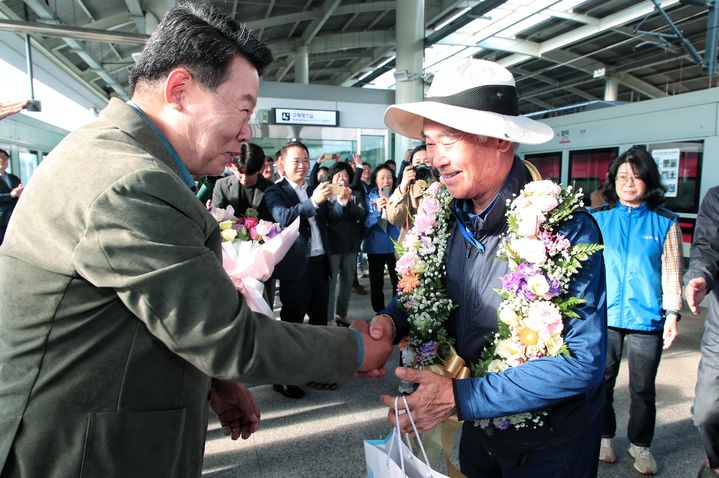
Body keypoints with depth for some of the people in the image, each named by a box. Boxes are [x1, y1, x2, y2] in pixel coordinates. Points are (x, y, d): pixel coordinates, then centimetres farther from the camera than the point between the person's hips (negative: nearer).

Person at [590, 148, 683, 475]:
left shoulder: (665, 222, 1)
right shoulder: (597, 218, 1)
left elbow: (671, 274, 2)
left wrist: (672, 314, -3)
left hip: (646, 318, 0)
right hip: (603, 315, 0)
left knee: (643, 388, 11)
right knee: (602, 382, 12)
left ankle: (640, 444, 32)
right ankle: (604, 436, 33)